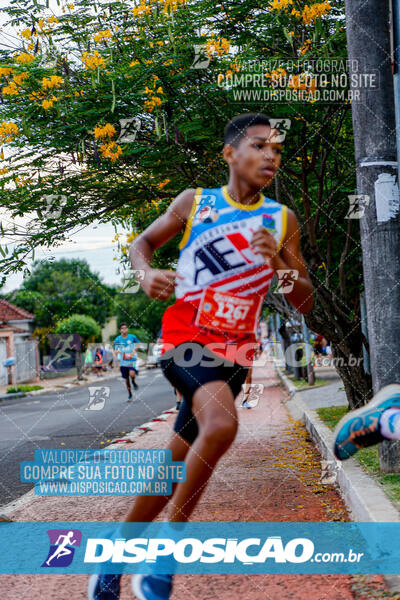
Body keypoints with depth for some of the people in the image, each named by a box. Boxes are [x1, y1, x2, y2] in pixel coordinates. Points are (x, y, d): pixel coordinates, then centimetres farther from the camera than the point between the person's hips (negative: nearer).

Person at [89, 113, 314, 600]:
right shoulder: (195, 202, 3)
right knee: (221, 424, -30)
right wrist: (147, 273, -6)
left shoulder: (282, 220, 7)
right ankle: (169, 541, -14)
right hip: (184, 338, -3)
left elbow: (304, 302, 6)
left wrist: (277, 263, -14)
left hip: (234, 351, 4)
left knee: (176, 464, 6)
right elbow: (143, 242, 16)